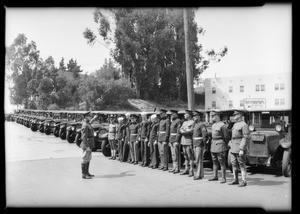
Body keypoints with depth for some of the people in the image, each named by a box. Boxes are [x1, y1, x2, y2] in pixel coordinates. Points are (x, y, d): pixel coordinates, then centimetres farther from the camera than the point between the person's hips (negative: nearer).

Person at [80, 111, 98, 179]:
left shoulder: (85, 122, 8)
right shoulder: (85, 126, -21)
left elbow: (89, 123, 36)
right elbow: (84, 137, -24)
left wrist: (94, 118, 46)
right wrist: (87, 147, -26)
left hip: (89, 144, 10)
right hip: (87, 144, -10)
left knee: (89, 159, 17)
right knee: (85, 159, -3)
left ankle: (86, 173, 26)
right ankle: (84, 175, 4)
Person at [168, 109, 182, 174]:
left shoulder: (179, 121, -11)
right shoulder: (172, 122, 18)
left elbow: (179, 132, -17)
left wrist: (177, 141, -21)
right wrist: (169, 141, 18)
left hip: (176, 140, -9)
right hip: (171, 140, 9)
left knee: (176, 155, -6)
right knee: (173, 154, 10)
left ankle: (178, 169, -1)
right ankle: (174, 168, 15)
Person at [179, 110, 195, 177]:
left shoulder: (192, 122, -6)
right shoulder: (184, 122, 19)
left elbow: (191, 131, -14)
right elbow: (180, 129, 11)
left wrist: (184, 131, -6)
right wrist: (186, 131, -8)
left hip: (189, 141, -8)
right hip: (183, 141, 8)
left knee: (190, 156, -5)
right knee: (185, 156, 11)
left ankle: (191, 171, -2)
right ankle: (186, 169, 18)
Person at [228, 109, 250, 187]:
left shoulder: (244, 125, -11)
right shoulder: (235, 124, 16)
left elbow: (245, 138, -16)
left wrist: (242, 149, -21)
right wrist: (231, 147, 19)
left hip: (240, 147, -8)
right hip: (233, 148, 9)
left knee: (242, 165, -3)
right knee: (234, 164, 10)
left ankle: (244, 181, 4)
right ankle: (235, 180, 18)